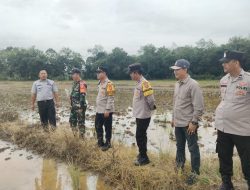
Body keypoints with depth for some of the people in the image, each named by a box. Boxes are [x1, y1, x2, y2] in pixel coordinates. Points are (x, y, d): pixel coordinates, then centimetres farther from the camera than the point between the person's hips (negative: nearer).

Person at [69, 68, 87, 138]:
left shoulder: (82, 84, -15)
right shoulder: (74, 83, 14)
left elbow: (82, 96, -21)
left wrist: (81, 107, -23)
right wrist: (72, 105, 20)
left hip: (80, 107, -10)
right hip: (74, 106, 10)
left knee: (81, 122, 0)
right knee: (72, 120, 15)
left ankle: (81, 137, 10)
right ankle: (74, 135, 28)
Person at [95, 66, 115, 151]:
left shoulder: (109, 84, -16)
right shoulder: (100, 83, 13)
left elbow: (110, 98, -20)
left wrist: (107, 110, -22)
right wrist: (97, 108, 19)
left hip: (106, 111, -9)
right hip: (99, 110, 9)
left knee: (107, 128, 5)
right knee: (98, 126, 17)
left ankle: (107, 144, 18)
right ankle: (100, 142, 32)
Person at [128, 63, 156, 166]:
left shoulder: (144, 83, -20)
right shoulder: (139, 83, 10)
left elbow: (150, 99, -23)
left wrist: (151, 108, -7)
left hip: (143, 115, -9)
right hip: (139, 114, 9)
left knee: (140, 136, -2)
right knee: (141, 135, 18)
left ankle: (144, 158, 11)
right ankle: (142, 154, 32)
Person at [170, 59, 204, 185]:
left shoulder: (193, 85, -17)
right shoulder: (177, 84, 7)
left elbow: (199, 106, -18)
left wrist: (194, 122, -17)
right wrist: (173, 118, 17)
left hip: (189, 124, -7)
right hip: (178, 123, 7)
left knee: (193, 148, 6)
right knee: (179, 146, 21)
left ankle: (195, 173, 19)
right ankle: (179, 166, 39)